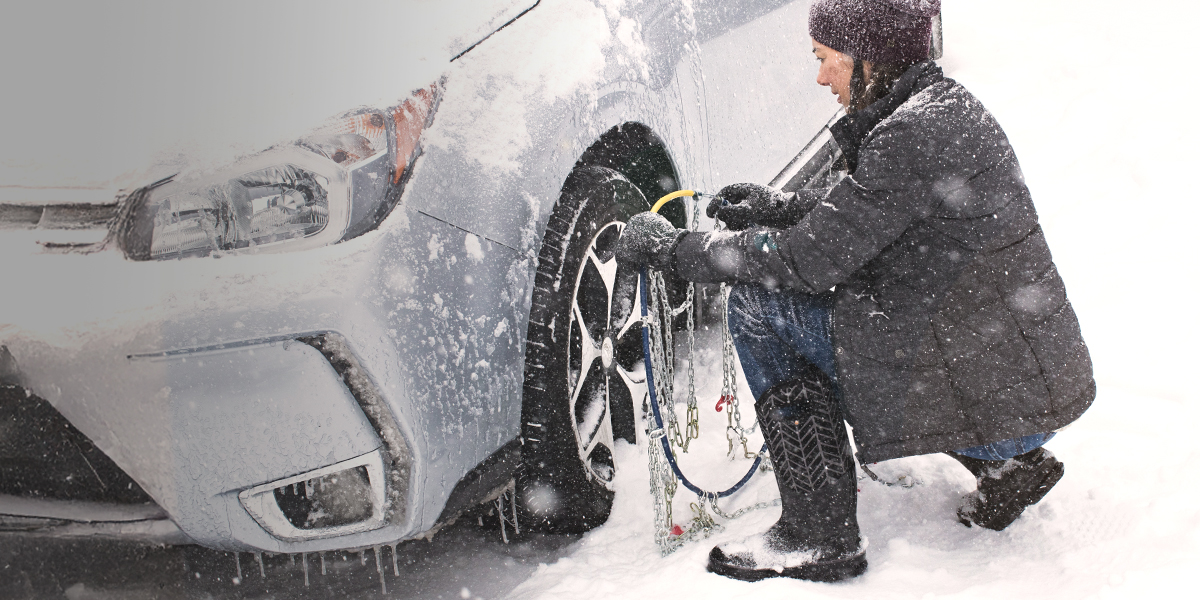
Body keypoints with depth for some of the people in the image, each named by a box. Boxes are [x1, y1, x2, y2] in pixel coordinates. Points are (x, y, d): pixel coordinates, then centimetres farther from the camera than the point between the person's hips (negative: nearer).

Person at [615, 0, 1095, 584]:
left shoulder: (911, 135, -20)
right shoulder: (945, 102, 9)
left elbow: (809, 258, -18)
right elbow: (860, 211, 23)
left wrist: (672, 247, -9)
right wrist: (776, 207, 13)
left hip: (1001, 401, -9)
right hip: (1041, 376, 10)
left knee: (757, 306, -7)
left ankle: (820, 537, -1)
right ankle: (1009, 463, 19)